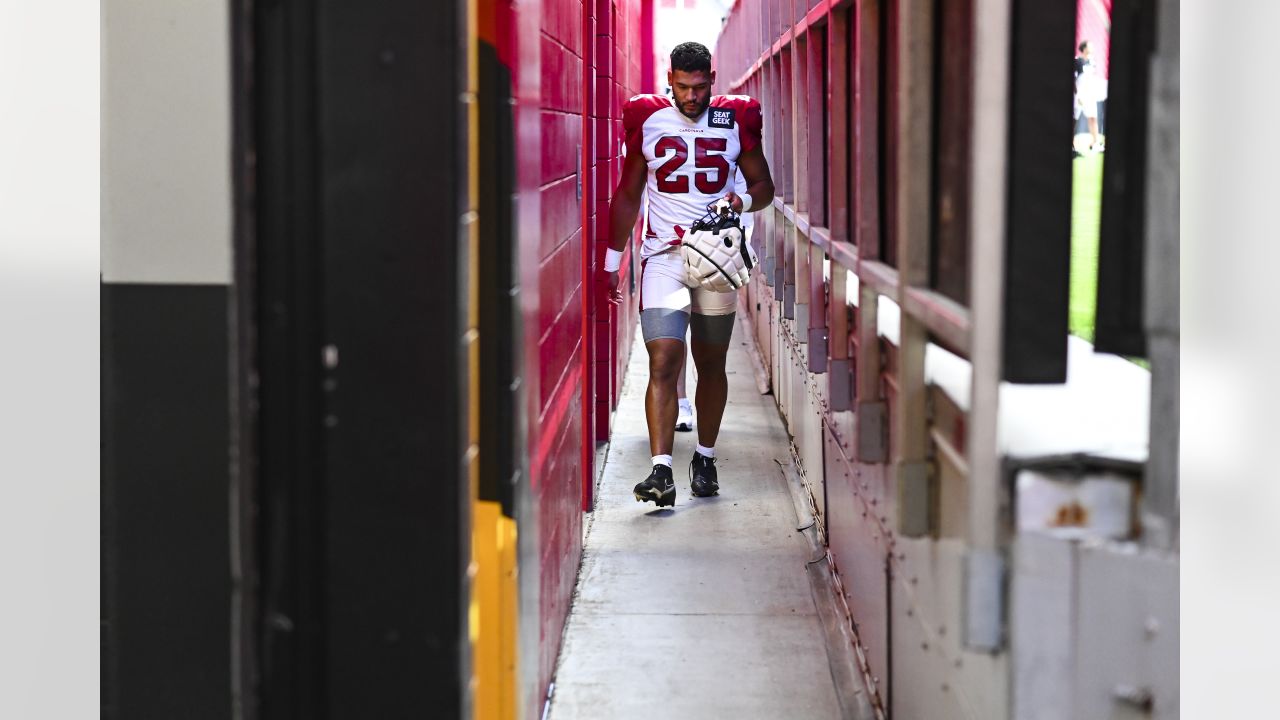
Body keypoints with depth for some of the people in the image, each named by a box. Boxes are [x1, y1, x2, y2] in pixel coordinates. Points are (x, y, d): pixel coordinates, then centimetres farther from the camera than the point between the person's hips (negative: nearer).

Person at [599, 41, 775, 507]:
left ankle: (705, 459, 28)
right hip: (663, 255, -1)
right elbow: (628, 195, 11)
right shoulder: (647, 120, 1)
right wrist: (612, 260, 11)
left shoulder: (735, 121, 2)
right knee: (663, 362, -14)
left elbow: (763, 185, 12)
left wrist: (744, 200, -12)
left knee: (711, 364, 12)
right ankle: (661, 471, -21)